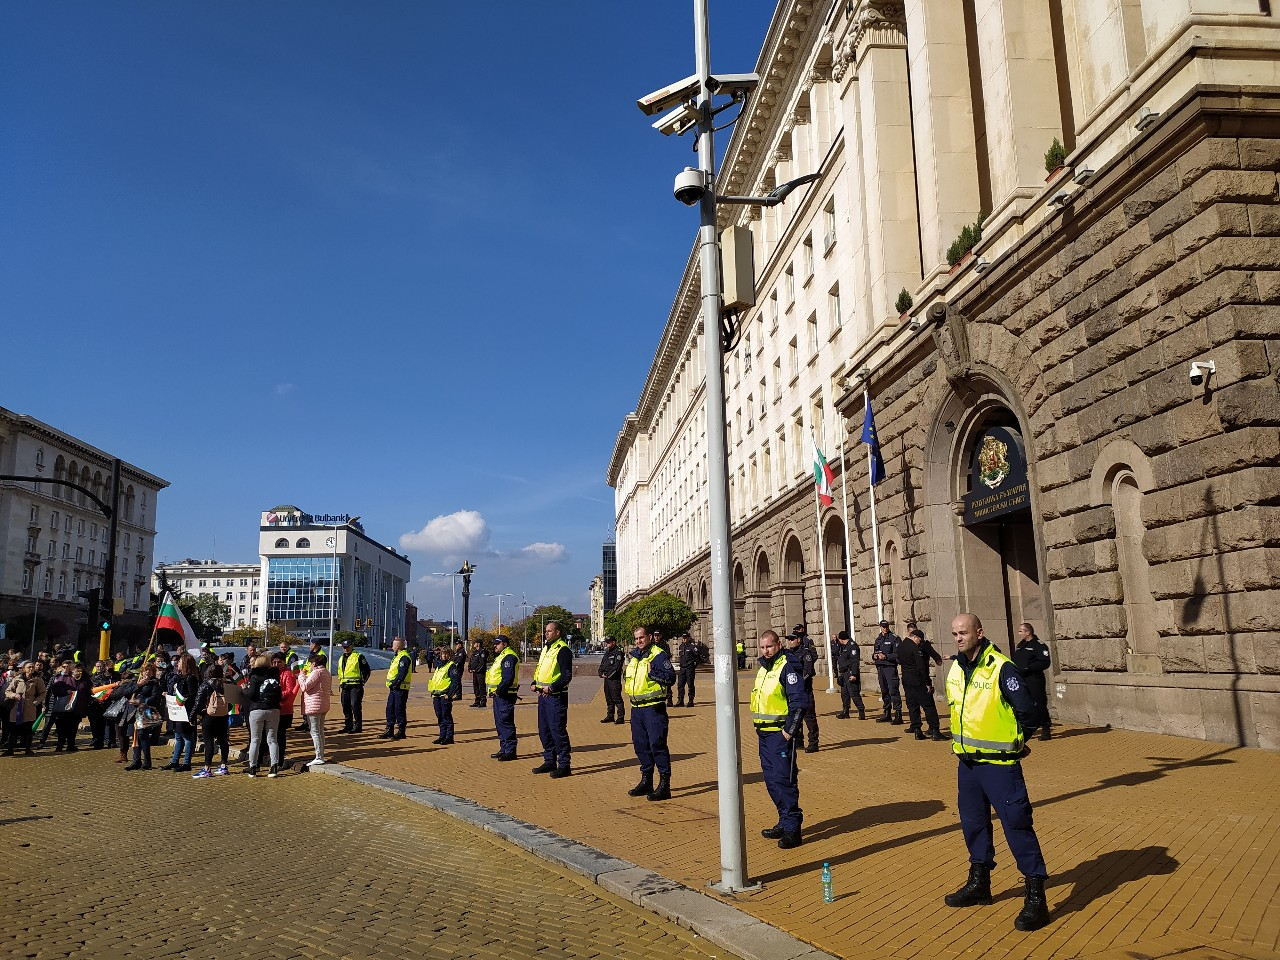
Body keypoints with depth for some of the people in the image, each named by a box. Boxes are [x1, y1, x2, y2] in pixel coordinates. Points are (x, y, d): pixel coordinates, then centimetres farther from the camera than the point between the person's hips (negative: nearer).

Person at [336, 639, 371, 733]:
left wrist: (362, 682, -6)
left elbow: (367, 670, -4)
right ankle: (348, 725, 19)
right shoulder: (341, 659, 19)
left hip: (356, 686, -7)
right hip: (345, 686, 7)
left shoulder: (359, 656, -4)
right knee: (345, 706, 9)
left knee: (355, 706, -10)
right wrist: (340, 686, 21)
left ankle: (357, 726, -4)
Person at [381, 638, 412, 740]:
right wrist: (391, 685, 11)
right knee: (390, 708, 12)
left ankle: (401, 731, 2)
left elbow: (402, 674, -23)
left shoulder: (404, 657, -15)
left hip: (400, 688, -10)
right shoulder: (396, 656, 18)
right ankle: (389, 730, 18)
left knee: (399, 710, -5)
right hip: (394, 688, 10)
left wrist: (394, 683, -18)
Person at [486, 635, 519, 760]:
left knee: (505, 722, -9)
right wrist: (493, 691, 13)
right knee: (499, 722, 14)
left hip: (505, 695, -11)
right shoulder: (500, 657, 20)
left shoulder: (508, 657, -14)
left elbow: (508, 678, -24)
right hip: (499, 695, 11)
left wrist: (498, 691, -21)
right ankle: (504, 749, 21)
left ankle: (510, 751, -6)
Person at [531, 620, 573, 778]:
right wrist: (535, 683, 8)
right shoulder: (545, 648, 17)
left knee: (558, 730, -8)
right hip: (543, 695, 9)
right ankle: (550, 762, 24)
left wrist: (551, 687, -25)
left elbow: (567, 675, -17)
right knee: (544, 730, 13)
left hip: (556, 696, -9)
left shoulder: (563, 650, -12)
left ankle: (564, 765, -2)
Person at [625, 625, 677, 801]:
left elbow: (670, 677, -16)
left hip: (654, 708, -8)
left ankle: (664, 784, -4)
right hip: (636, 708, 8)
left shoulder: (659, 655, -9)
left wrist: (652, 672, -22)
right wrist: (627, 685, 12)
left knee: (657, 744, -9)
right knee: (640, 745, 14)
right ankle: (646, 781, 26)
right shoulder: (633, 656, 16)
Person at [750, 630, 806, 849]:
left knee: (783, 779, -9)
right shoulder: (763, 669, 16)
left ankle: (792, 829, -4)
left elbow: (798, 702, -17)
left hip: (780, 734, -9)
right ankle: (784, 822, 24)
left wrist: (789, 730, -18)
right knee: (771, 780, 13)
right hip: (764, 733, 9)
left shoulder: (787, 668, -12)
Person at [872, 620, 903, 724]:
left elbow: (898, 654, -13)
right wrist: (874, 656, 2)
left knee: (893, 691, -11)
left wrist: (885, 656, -19)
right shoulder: (878, 639, 16)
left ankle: (898, 715, -10)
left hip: (890, 667, -7)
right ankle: (887, 714, 20)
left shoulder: (894, 638, -6)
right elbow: (875, 652, 24)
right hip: (880, 668, 7)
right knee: (884, 691, 12)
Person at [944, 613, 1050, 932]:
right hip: (967, 761, 8)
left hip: (999, 763, -8)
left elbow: (1027, 710, -19)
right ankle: (979, 883, 34)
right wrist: (964, 735, 10)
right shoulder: (955, 669, 6)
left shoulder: (1001, 669, -18)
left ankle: (1036, 896, 5)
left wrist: (1002, 727, -5)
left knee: (1016, 824, -5)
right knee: (973, 822, 18)